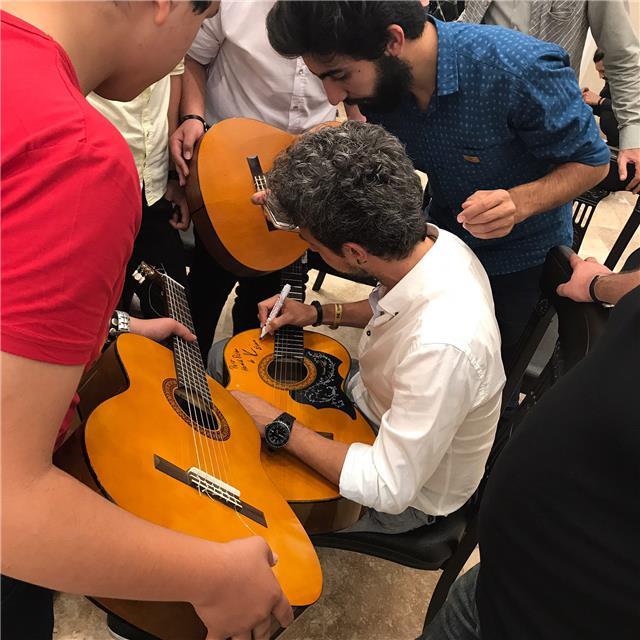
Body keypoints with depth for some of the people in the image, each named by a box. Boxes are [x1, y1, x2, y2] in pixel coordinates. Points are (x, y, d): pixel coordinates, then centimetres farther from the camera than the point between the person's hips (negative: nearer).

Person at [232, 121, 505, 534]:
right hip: (375, 401, 7)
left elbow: (389, 488, -32)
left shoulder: (443, 347, -43)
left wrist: (275, 425, -27)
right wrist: (320, 313, -4)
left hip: (407, 495, -7)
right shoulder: (432, 242, -17)